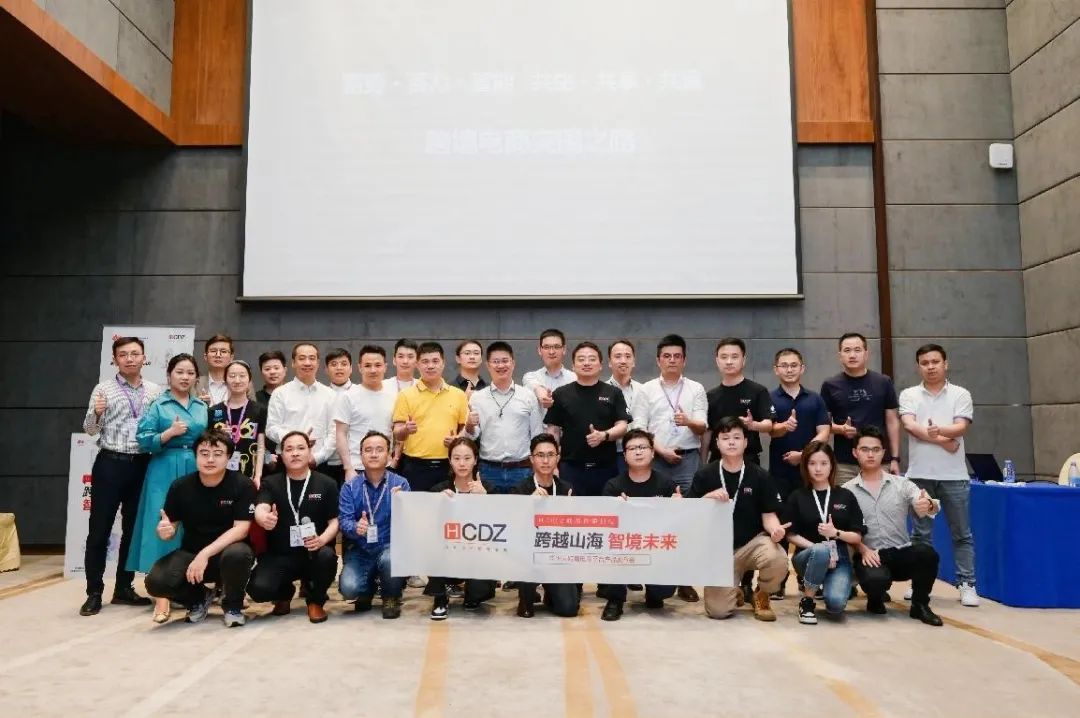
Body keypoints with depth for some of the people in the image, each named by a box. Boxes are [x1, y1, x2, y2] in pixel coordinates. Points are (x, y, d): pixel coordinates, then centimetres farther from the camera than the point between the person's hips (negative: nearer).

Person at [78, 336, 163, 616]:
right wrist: (96, 413, -21)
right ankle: (94, 592, 11)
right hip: (110, 464, -3)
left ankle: (124, 588, 22)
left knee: (133, 528, 10)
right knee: (99, 529, 1)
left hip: (142, 466, 3)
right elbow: (90, 430, -2)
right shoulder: (103, 389, 0)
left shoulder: (156, 391, 7)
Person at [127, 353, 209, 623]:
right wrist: (169, 433, -17)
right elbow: (143, 440, -5)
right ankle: (162, 596, -5)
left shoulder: (203, 406, 14)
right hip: (165, 473, -4)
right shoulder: (157, 405, 2)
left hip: (196, 472, 4)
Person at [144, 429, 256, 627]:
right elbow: (171, 530, 2)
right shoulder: (181, 486, -4)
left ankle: (232, 605, -4)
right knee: (156, 582, -25)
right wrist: (165, 532, -24)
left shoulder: (243, 485, -13)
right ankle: (199, 598, 11)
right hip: (191, 553, 3)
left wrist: (205, 554, -30)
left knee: (238, 554, -38)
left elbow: (241, 529, -19)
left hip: (227, 551, -3)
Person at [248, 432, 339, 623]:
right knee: (258, 589, -25)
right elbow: (260, 509, -14)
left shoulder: (327, 484, 2)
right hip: (279, 555, 1)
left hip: (313, 553, -1)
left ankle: (315, 600, 0)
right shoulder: (271, 484, 4)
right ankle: (284, 594, 16)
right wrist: (264, 518, -40)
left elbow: (335, 521, 0)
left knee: (327, 556, -35)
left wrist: (322, 540, -22)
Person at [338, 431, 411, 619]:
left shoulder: (400, 483, -2)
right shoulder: (350, 486, 2)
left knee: (390, 559, -36)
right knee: (348, 588, -23)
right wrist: (356, 528, -31)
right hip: (359, 550, 2)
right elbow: (343, 521, -8)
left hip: (390, 546, -1)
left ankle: (391, 597, 0)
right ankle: (368, 589, 18)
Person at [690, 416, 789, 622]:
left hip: (753, 542, 0)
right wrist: (709, 497, -21)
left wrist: (775, 530, -26)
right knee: (718, 610, -14)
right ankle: (734, 592, 26)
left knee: (778, 559, -34)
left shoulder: (760, 476, -2)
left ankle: (761, 595, 1)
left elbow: (768, 514, -3)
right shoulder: (704, 475, -1)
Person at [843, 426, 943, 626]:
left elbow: (931, 507, -9)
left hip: (902, 553, 2)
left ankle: (919, 605, -3)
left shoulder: (901, 484, 7)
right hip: (870, 556, -2)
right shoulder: (847, 490, 4)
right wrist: (864, 550, -19)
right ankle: (876, 599, 7)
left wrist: (929, 505, -33)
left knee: (927, 552, -31)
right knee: (875, 579, -34)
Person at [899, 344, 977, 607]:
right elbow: (909, 425, -8)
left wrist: (939, 430, -27)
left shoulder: (961, 394, 5)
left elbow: (961, 428, -8)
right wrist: (943, 441, -14)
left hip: (954, 475, 0)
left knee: (961, 534, 6)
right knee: (921, 533, 8)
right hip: (920, 474, 1)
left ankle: (967, 584, 13)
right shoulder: (909, 395, 6)